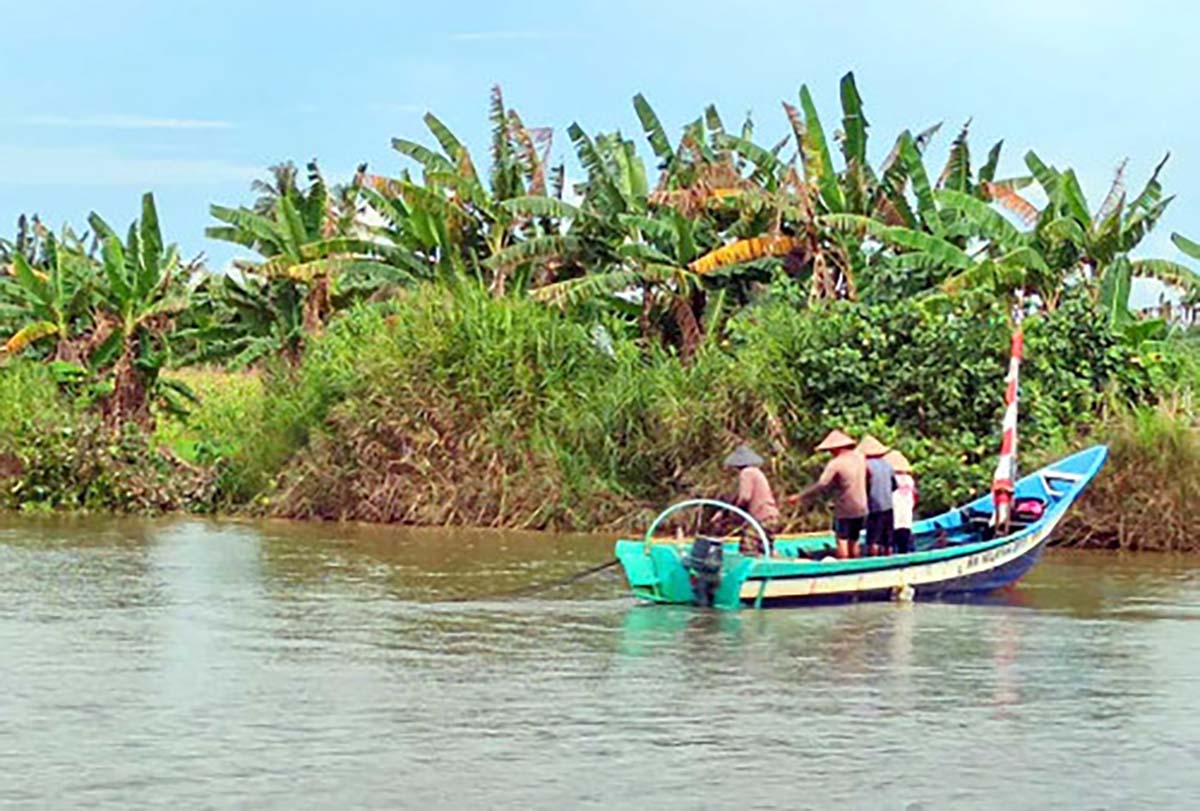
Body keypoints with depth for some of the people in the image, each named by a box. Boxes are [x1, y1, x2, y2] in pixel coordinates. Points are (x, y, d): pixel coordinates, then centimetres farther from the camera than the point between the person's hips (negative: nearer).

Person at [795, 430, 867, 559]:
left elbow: (821, 485, -21)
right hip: (861, 508, 6)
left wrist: (800, 496, -18)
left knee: (842, 539, 2)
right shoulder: (860, 458, 4)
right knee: (854, 540, 15)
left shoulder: (836, 464, -15)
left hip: (844, 510, -6)